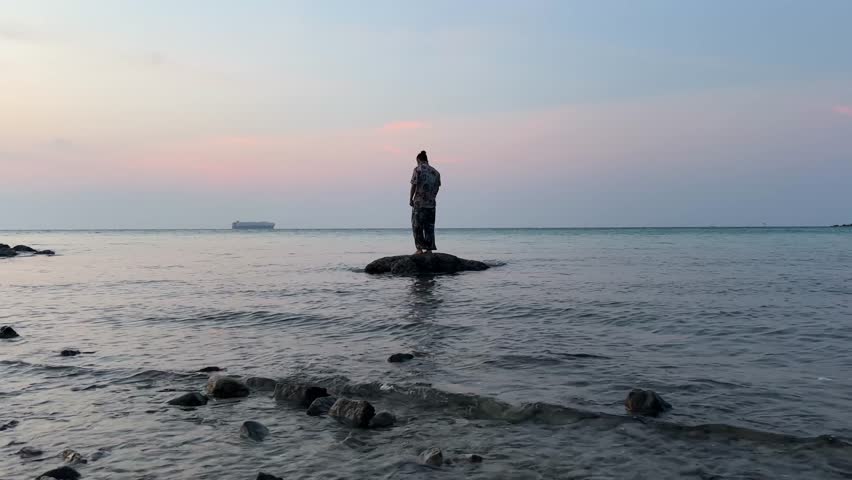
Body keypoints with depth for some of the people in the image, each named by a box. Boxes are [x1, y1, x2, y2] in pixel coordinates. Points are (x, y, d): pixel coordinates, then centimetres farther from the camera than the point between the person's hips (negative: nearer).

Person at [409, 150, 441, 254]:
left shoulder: (418, 169, -4)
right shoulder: (435, 172, 10)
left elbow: (414, 185, -8)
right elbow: (437, 188, 10)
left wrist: (410, 199, -1)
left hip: (419, 202, -5)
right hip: (431, 203, 5)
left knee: (417, 226, 4)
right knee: (429, 227, 9)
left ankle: (420, 248, -1)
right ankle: (429, 249, 9)